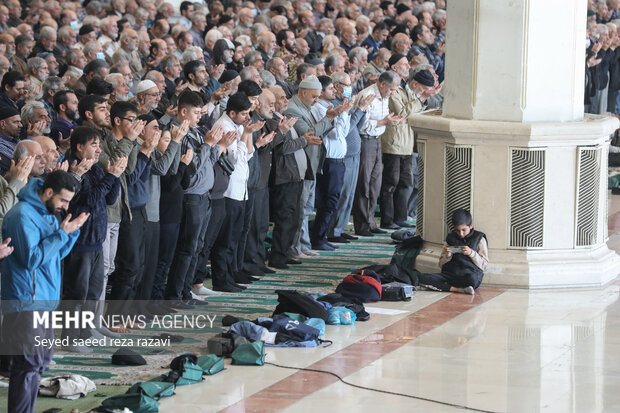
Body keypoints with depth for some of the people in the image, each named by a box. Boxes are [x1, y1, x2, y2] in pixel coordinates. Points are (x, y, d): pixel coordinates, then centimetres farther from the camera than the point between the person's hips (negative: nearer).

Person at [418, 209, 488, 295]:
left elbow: (484, 265, 1)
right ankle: (458, 289, -28)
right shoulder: (451, 239, 14)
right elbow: (441, 265, 17)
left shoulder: (479, 239, 6)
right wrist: (447, 256, -5)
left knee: (472, 278, -44)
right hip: (450, 274, 4)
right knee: (421, 278, -23)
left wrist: (471, 253, -12)